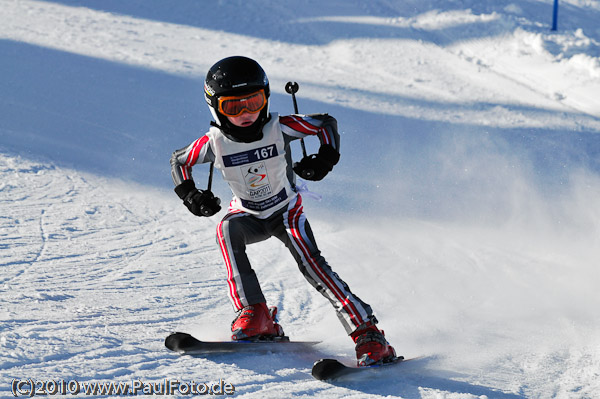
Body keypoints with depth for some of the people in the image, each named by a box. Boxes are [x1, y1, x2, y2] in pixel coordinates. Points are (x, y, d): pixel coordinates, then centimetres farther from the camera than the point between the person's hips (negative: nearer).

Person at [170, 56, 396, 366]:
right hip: (248, 216, 1)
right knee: (227, 229, -32)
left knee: (310, 262, -23)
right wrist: (189, 195, -18)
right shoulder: (215, 142, -20)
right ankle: (255, 316, -33)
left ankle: (367, 334, -23)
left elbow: (326, 123, -12)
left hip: (286, 212, -1)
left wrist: (326, 158, -30)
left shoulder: (279, 128, -24)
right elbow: (178, 161, -2)